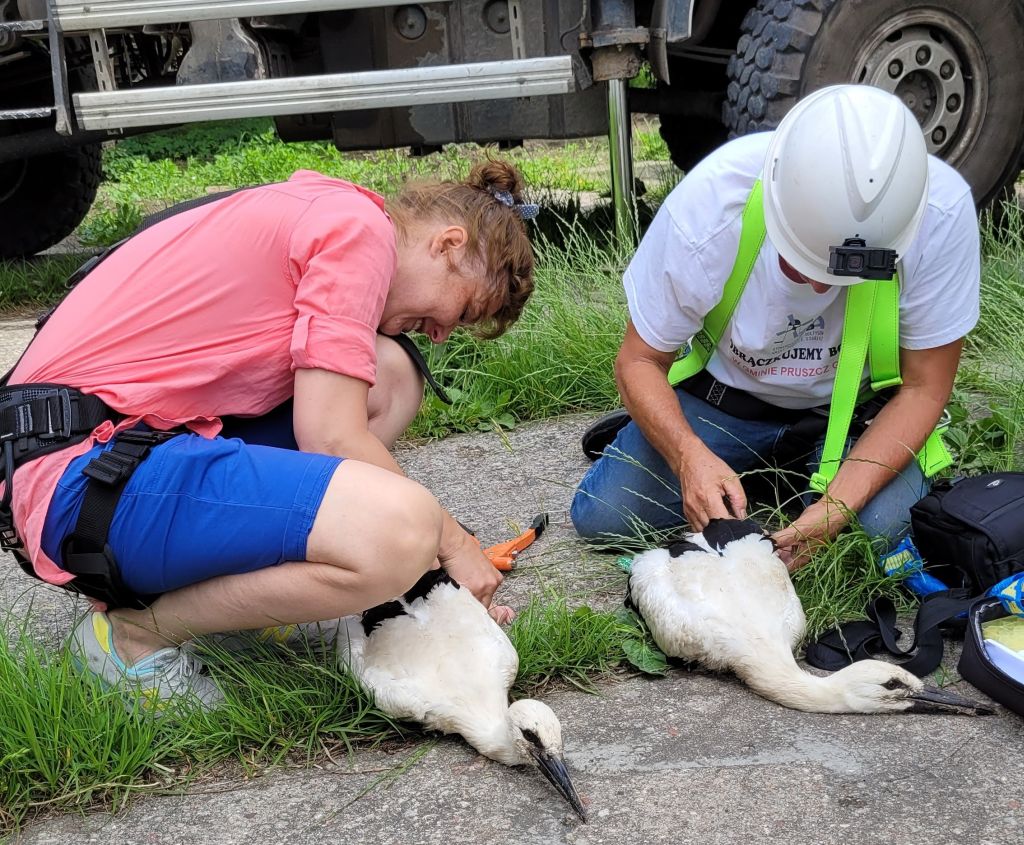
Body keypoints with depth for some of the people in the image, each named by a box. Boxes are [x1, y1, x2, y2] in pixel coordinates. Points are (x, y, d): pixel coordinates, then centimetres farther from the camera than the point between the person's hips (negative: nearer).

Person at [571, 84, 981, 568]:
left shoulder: (942, 213, -30)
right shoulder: (708, 206, -31)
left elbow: (923, 389, -19)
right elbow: (639, 361, -17)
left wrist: (836, 507, -33)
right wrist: (689, 454, -37)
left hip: (853, 405, 1)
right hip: (725, 392, 0)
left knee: (890, 528, -27)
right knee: (600, 518, -14)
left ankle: (796, 477, 5)